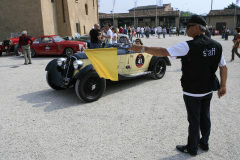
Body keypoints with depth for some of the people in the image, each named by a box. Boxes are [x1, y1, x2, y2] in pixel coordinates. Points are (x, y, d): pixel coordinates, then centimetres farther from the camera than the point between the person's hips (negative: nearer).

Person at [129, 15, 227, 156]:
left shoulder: (189, 46, -22)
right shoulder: (217, 45, 0)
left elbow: (163, 52, -26)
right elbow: (224, 67, 6)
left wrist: (142, 48, -19)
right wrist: (223, 86, 16)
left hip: (192, 92, -6)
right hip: (208, 91, 7)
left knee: (194, 120, 8)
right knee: (205, 117, 21)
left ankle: (192, 148, 27)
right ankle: (204, 143, 40)